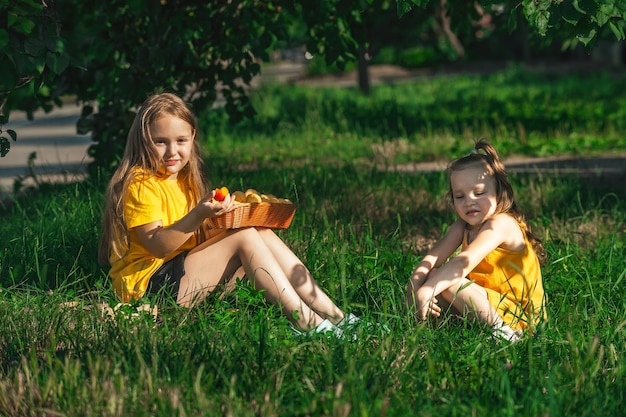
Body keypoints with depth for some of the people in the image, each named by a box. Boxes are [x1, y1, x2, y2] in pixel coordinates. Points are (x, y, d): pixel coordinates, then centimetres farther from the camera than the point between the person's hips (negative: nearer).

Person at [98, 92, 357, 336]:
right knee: (244, 237, -19)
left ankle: (332, 314, -10)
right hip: (147, 284, -9)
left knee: (263, 234, -3)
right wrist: (198, 215, -33)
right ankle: (306, 322, -24)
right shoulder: (141, 184, -12)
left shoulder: (184, 182, 18)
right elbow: (157, 246, -22)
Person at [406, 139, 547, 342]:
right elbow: (432, 259, -8)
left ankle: (500, 329, -22)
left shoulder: (501, 225, -20)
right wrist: (414, 288, -28)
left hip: (513, 315, -8)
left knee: (445, 282, -25)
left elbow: (464, 262, -35)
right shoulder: (463, 226, 6)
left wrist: (427, 290, -47)